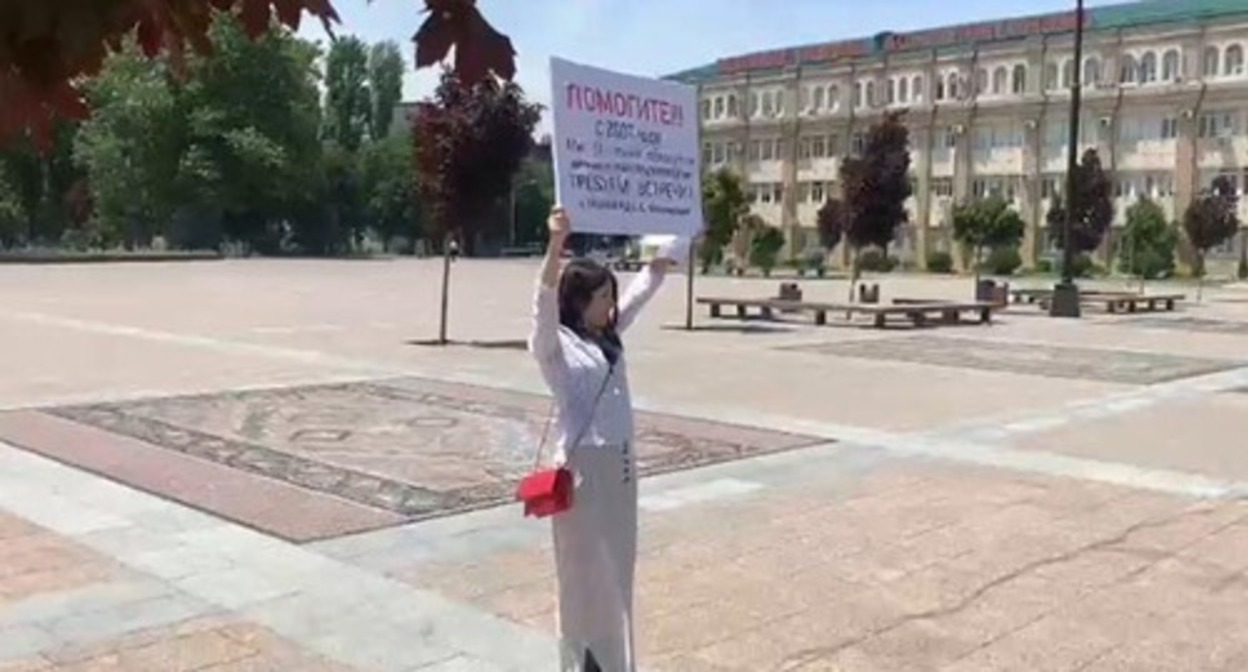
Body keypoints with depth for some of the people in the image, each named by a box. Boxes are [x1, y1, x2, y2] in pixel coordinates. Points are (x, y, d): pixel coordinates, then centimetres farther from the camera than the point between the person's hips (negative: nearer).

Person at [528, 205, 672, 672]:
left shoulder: (610, 336, 9)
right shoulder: (553, 344, -11)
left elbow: (643, 289, 19)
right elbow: (545, 300, -28)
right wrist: (556, 243, -43)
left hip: (621, 466, 7)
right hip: (583, 468, -7)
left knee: (618, 568, 16)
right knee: (584, 571, 4)